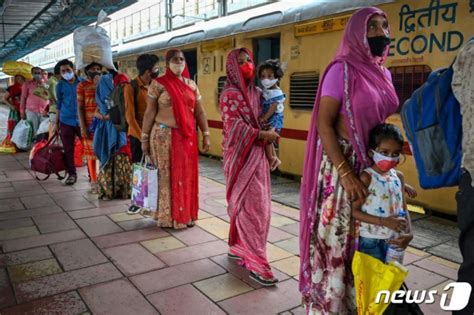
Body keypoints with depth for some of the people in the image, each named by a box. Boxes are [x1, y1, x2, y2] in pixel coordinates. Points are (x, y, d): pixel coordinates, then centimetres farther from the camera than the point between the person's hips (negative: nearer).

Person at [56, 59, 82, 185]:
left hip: (81, 119, -1)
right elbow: (59, 104, 10)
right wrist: (56, 121, 10)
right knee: (68, 149, 5)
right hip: (66, 121, 1)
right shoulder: (60, 85, 3)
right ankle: (71, 174, 16)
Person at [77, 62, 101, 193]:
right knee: (90, 152, 3)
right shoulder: (82, 85, 0)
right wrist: (82, 126, -9)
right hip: (89, 123, -2)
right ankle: (93, 181, 12)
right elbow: (80, 107, -3)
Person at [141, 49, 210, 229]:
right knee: (166, 176, 2)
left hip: (187, 137, 4)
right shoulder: (158, 84, -2)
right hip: (164, 136, -4)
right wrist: (144, 138, -5)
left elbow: (200, 112, 11)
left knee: (186, 176, 8)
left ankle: (186, 215, 21)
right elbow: (149, 113, -3)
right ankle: (168, 217, 13)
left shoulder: (191, 85, 10)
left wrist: (206, 135, 6)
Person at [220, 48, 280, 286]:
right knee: (251, 206, -8)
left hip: (257, 155, 7)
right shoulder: (229, 94, -8)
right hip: (240, 156, -7)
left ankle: (238, 248, 27)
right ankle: (255, 262, -1)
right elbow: (234, 127, -17)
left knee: (257, 204, 11)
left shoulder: (256, 92, 13)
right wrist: (264, 135, -15)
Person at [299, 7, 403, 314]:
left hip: (374, 165, 7)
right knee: (338, 236, 1)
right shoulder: (343, 70, -10)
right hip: (343, 165, -7)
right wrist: (345, 172, -23)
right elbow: (323, 123, -16)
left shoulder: (383, 74, 12)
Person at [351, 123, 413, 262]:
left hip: (394, 240, 6)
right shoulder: (367, 177, -15)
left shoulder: (398, 176, 4)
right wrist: (384, 221, -23)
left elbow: (403, 208, 9)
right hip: (371, 240, -6)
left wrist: (408, 233, -7)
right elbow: (355, 211, -16)